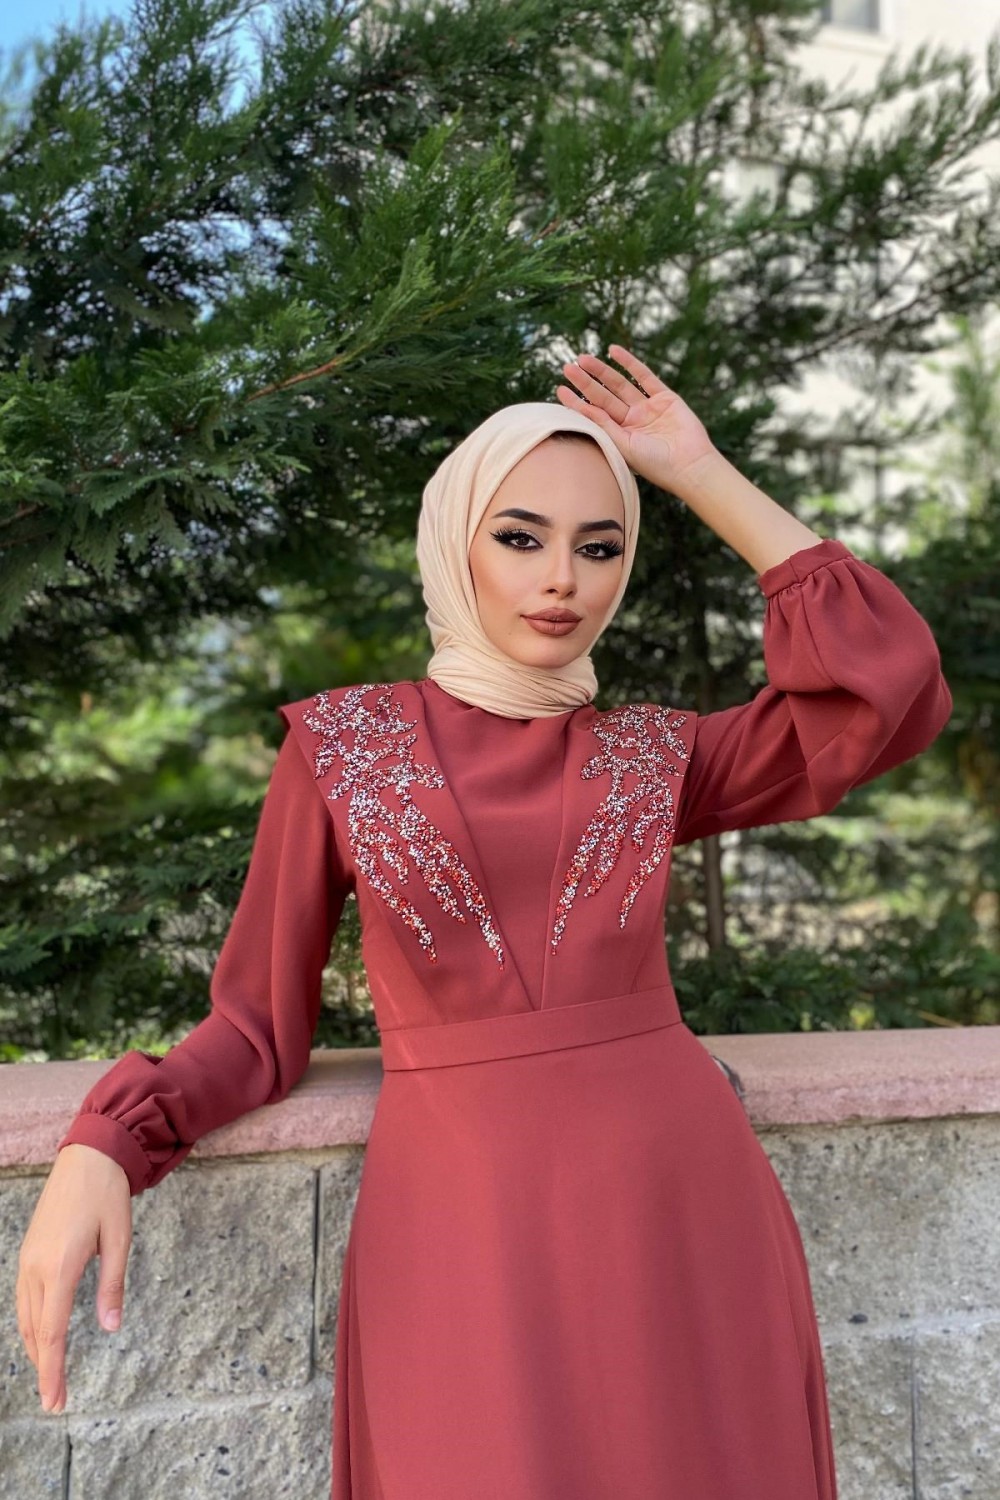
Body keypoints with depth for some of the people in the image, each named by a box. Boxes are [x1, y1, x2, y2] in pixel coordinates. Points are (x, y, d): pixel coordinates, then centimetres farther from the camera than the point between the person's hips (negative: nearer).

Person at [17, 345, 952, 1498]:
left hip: (684, 1213, 2)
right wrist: (99, 1146, -13)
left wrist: (705, 478, -1)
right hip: (462, 1224, -2)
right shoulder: (340, 743, 4)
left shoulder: (653, 756, 9)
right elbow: (263, 1025, 6)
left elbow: (892, 691, -4)